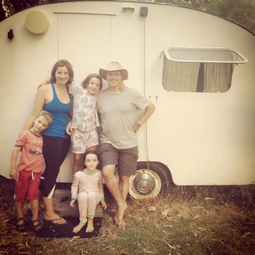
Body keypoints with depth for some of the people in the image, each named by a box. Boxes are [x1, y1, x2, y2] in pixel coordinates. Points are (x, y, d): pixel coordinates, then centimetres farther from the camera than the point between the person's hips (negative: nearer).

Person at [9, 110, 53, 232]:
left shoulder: (42, 137, 4)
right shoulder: (25, 134, -11)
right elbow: (16, 150, -11)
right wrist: (13, 168, -12)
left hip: (36, 171, 3)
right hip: (23, 170, -3)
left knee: (33, 195, 9)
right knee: (20, 195, 11)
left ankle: (35, 219, 16)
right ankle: (20, 218, 26)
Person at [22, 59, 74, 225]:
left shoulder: (70, 91, 8)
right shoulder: (45, 90, -9)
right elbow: (34, 115, -8)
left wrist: (70, 124, -2)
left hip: (65, 138, 6)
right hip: (50, 137, -6)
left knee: (52, 171, 14)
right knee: (52, 172, 1)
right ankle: (49, 212, 15)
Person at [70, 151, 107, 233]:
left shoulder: (99, 174, -6)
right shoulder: (79, 174, -13)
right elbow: (74, 186, 3)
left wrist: (102, 199, 9)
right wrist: (73, 198, -6)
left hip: (95, 197, 1)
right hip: (82, 197, 0)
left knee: (91, 194, -36)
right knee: (83, 195, -37)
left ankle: (90, 220, -18)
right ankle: (82, 221, -21)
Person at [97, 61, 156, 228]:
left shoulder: (132, 94, -6)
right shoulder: (100, 96, 2)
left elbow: (151, 107, 0)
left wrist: (138, 124, -4)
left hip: (128, 144, -1)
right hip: (108, 142, 1)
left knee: (124, 178, 8)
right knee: (107, 172, -21)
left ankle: (119, 211, 26)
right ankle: (121, 204, 1)